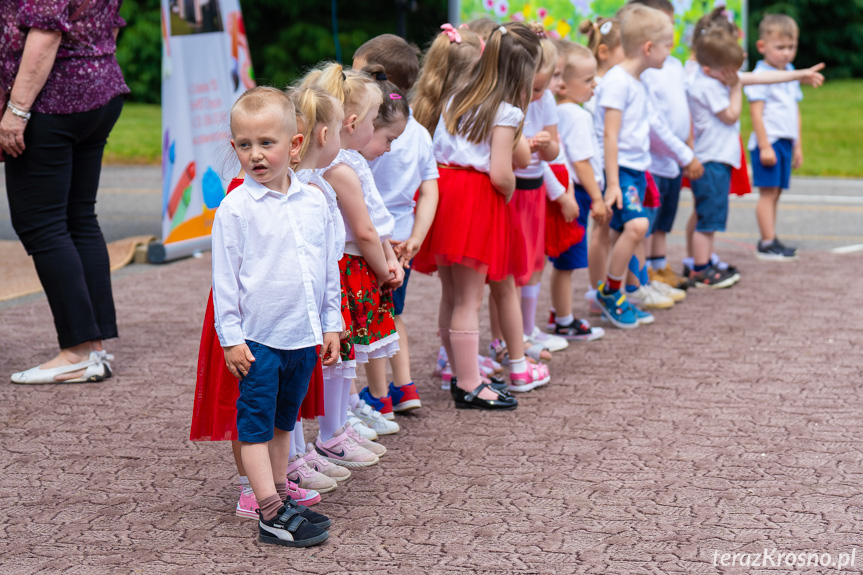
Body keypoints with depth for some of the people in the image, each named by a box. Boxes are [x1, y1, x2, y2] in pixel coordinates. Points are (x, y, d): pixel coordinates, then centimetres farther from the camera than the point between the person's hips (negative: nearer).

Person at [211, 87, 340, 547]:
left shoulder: (314, 201, 4)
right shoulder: (235, 208, -10)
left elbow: (329, 268, 12)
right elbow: (224, 277, -8)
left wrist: (331, 325, 11)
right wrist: (230, 337, -10)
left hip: (304, 336, 5)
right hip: (257, 337, -5)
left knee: (283, 421, 17)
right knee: (256, 424, -1)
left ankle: (280, 496, 28)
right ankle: (272, 515, -1)